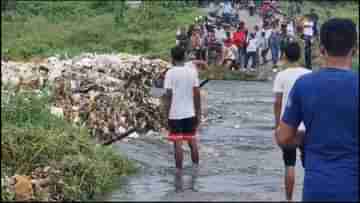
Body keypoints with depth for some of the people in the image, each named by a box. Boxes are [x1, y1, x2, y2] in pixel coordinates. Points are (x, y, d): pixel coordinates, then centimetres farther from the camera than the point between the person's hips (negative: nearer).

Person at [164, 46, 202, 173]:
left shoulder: (170, 73, -9)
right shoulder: (192, 71, 2)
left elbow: (168, 95, -12)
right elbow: (197, 94, 2)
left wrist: (166, 115, -6)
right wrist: (198, 113, 10)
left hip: (175, 114, -3)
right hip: (190, 113, 4)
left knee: (177, 143, 1)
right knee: (192, 141, 13)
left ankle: (179, 170, 5)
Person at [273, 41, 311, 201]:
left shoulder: (281, 76, -6)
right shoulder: (310, 74, -1)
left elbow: (277, 102, -7)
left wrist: (277, 124, 3)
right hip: (307, 126, 1)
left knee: (289, 165, 7)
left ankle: (289, 199, 10)